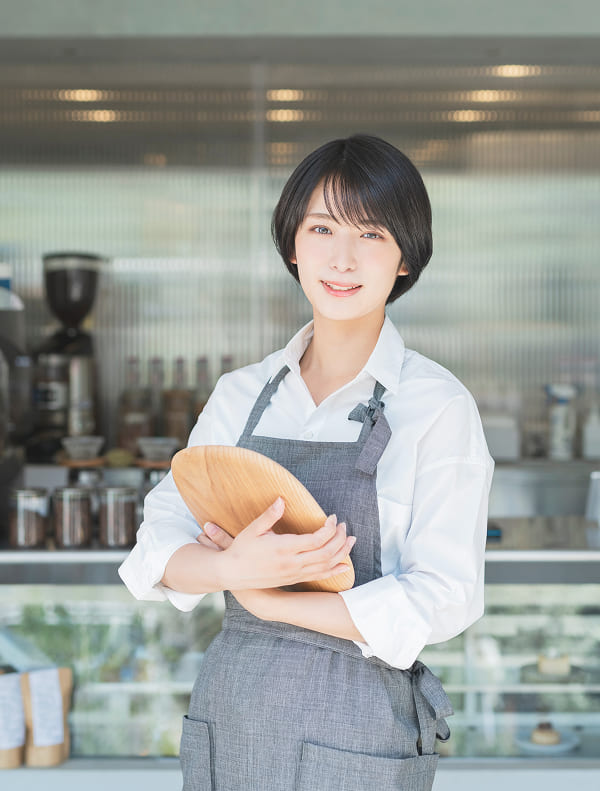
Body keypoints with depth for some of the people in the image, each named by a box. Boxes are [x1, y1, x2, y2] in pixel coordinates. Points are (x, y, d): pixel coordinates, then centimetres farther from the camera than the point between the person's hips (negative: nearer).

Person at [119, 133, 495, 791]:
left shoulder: (437, 405, -9)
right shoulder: (241, 394, 4)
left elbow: (440, 602, -13)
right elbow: (156, 549, -1)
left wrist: (268, 600, -12)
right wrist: (237, 568, -20)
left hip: (354, 732, -4)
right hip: (228, 712, 4)